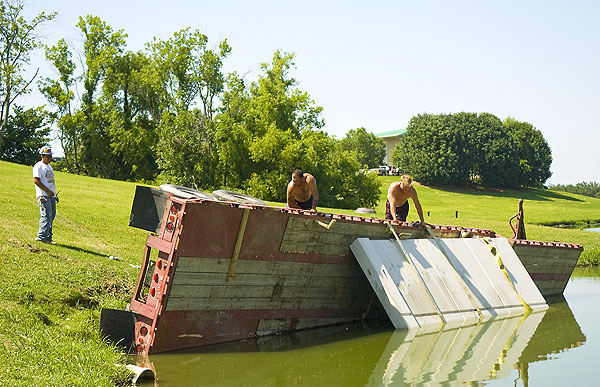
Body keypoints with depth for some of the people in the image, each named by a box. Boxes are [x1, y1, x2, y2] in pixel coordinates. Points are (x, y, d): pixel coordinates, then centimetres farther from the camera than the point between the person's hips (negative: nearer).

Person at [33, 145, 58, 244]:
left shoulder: (49, 167, 23)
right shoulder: (38, 166, -5)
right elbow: (36, 180, -15)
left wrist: (55, 195, 22)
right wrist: (47, 191, -18)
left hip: (51, 195, 9)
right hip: (44, 195, -9)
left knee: (51, 216, 6)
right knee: (46, 216, -14)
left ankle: (48, 237, 9)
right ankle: (41, 236, -11)